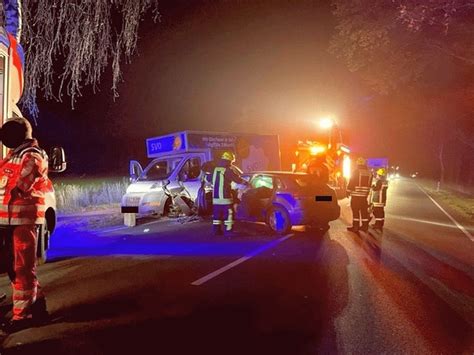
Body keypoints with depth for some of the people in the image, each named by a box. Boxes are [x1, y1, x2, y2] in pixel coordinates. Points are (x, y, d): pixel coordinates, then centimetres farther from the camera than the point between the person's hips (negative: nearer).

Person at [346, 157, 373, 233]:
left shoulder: (356, 172, -10)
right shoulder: (369, 173, 7)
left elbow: (351, 183, -10)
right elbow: (369, 184, 12)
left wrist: (348, 191, -2)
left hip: (356, 195, -6)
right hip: (364, 195, 6)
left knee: (355, 210, -2)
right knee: (364, 210, 11)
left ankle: (355, 226, -2)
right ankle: (365, 226, 16)